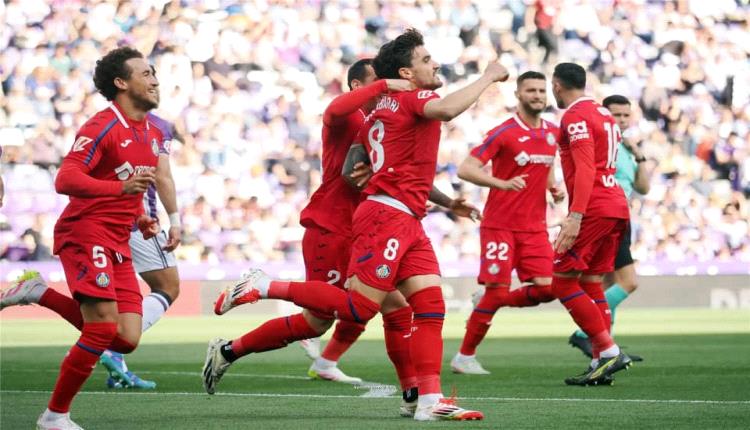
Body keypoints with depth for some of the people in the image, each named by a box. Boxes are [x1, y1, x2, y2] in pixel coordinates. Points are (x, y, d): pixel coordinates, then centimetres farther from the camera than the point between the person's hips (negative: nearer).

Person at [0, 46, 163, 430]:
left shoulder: (153, 134, 15)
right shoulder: (102, 127, -12)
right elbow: (65, 180, -23)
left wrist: (138, 217, 12)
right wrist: (121, 188, -35)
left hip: (117, 244, 8)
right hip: (86, 234, -8)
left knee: (126, 340, -2)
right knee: (102, 332, -15)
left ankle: (40, 294, 13)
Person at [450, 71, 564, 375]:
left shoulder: (553, 133, 10)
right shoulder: (503, 133, -10)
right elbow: (465, 169, -14)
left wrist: (553, 188, 5)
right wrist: (502, 183, -28)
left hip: (535, 226, 6)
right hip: (500, 225, -6)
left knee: (546, 289, -6)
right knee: (497, 291, -9)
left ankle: (489, 304, 19)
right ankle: (464, 357, 6)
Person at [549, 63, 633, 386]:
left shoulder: (576, 117, -9)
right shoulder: (603, 114, 19)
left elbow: (585, 169, -19)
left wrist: (575, 217, -25)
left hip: (593, 209, -9)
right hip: (617, 206, 9)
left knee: (562, 281, -5)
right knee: (591, 284, 12)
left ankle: (609, 351, -13)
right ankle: (601, 363, 8)